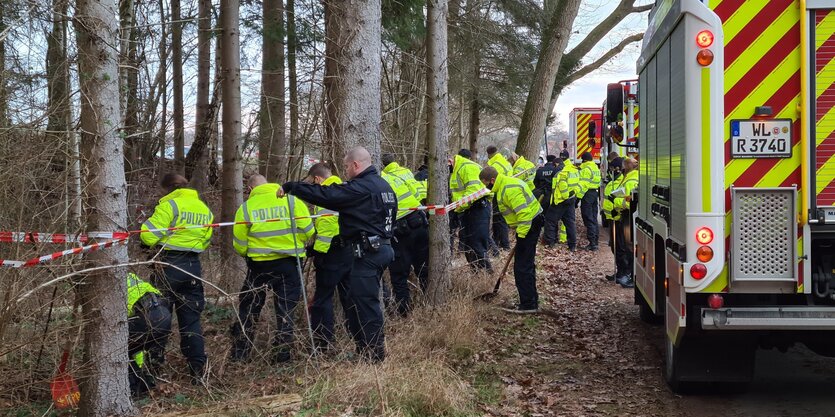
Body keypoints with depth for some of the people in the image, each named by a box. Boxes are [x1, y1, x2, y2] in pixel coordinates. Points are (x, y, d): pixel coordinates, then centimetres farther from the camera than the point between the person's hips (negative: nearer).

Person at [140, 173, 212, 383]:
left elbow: (149, 235, -13)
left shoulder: (169, 205, -9)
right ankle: (198, 367, 7)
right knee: (191, 318, 10)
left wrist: (146, 226, 7)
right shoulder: (204, 209, 13)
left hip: (169, 265, -6)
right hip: (193, 267, 6)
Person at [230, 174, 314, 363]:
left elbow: (239, 245, 0)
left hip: (258, 264, 0)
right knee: (285, 311, 11)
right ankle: (282, 355, 12)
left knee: (248, 309, 13)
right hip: (288, 263, 0)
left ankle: (238, 355, 17)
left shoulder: (246, 207, -3)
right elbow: (308, 231, -6)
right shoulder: (291, 200, -5)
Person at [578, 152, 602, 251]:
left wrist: (578, 196, -20)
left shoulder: (586, 169, -14)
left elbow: (583, 184, -21)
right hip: (595, 193, 9)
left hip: (587, 194, -9)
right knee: (594, 218, 15)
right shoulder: (596, 168, 16)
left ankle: (592, 243, -10)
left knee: (588, 219, -7)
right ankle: (596, 240, 19)